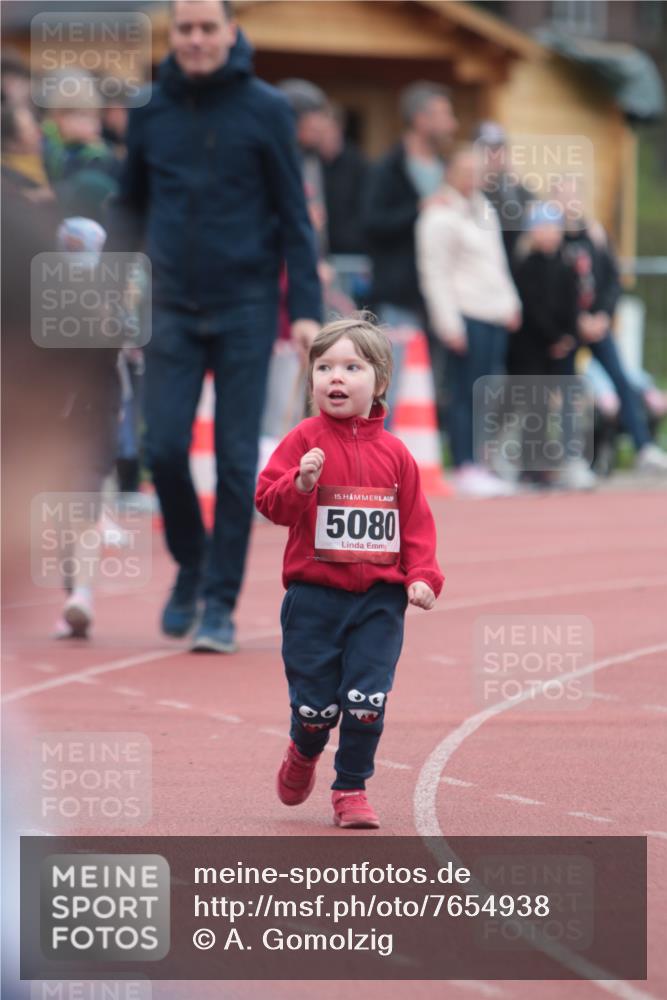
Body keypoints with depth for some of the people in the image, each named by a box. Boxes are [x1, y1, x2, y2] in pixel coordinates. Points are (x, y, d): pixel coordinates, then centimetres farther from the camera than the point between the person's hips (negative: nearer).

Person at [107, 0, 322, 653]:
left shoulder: (265, 110, -2)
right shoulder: (149, 112, 6)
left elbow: (294, 216, 0)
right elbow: (131, 205, 15)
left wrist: (305, 308, -6)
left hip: (246, 309, -2)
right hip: (171, 309, 2)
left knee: (236, 459, -2)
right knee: (164, 448, -5)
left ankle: (220, 604, 5)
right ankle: (190, 565, 20)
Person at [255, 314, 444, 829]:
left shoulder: (394, 453, 5)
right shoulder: (305, 440, -2)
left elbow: (416, 519, 8)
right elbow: (269, 499, -8)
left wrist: (422, 575, -4)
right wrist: (300, 484, -28)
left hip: (379, 598, 1)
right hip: (314, 596, -1)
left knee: (366, 703, -6)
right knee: (316, 704, 2)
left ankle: (352, 788, 12)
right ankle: (304, 752, 35)